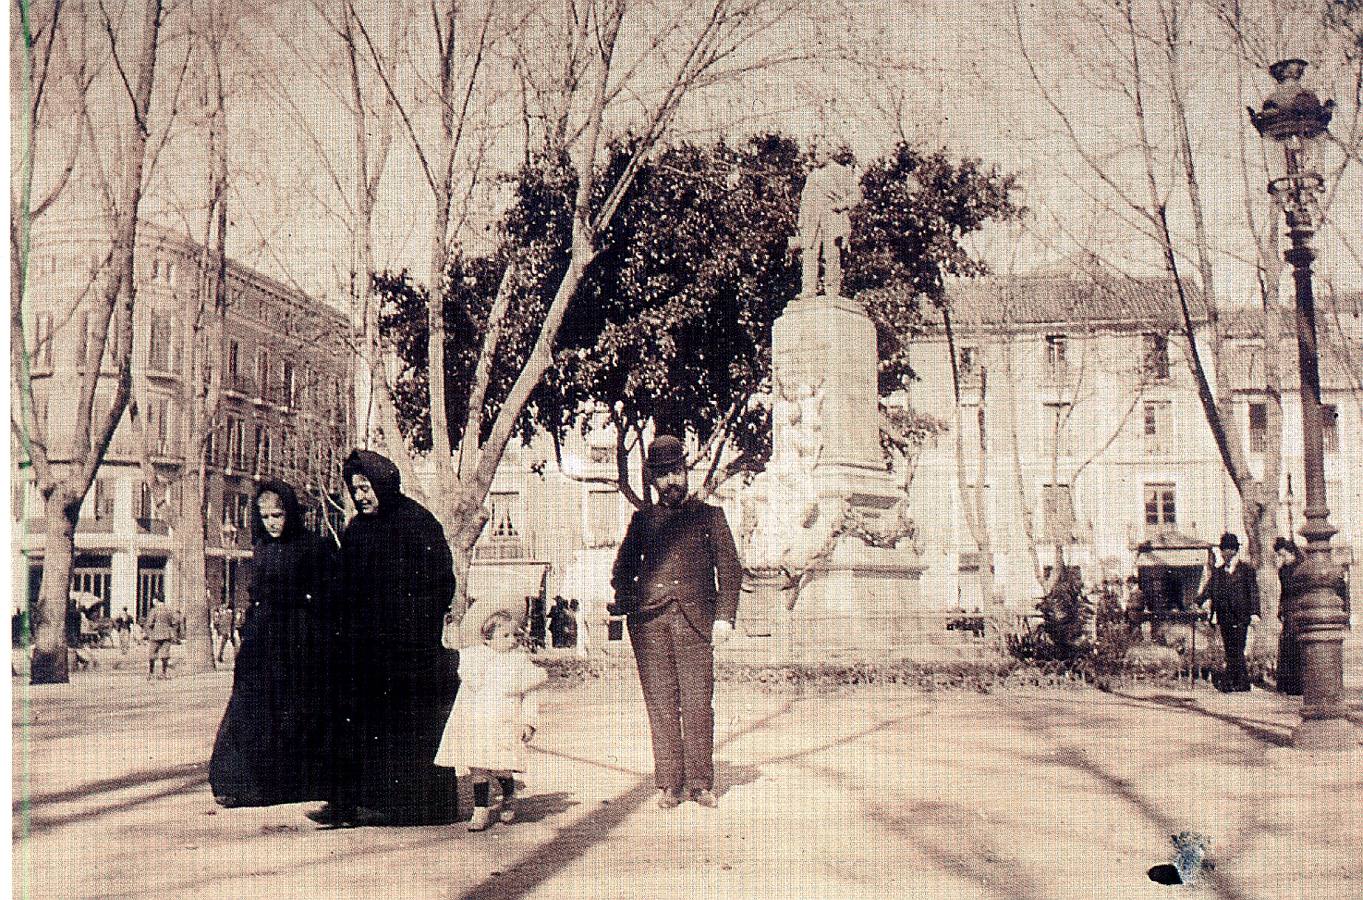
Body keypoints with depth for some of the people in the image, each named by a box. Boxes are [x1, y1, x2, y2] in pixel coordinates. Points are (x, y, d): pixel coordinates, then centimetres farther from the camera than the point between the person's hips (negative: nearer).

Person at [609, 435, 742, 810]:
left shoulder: (709, 515, 14)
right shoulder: (642, 520, 20)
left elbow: (729, 569, 10)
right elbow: (623, 568, 22)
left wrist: (724, 616, -2)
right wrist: (623, 601, 3)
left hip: (695, 619, -1)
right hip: (649, 620, 2)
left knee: (698, 704, -6)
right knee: (660, 704, -1)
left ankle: (699, 782, 2)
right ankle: (669, 783, 4)